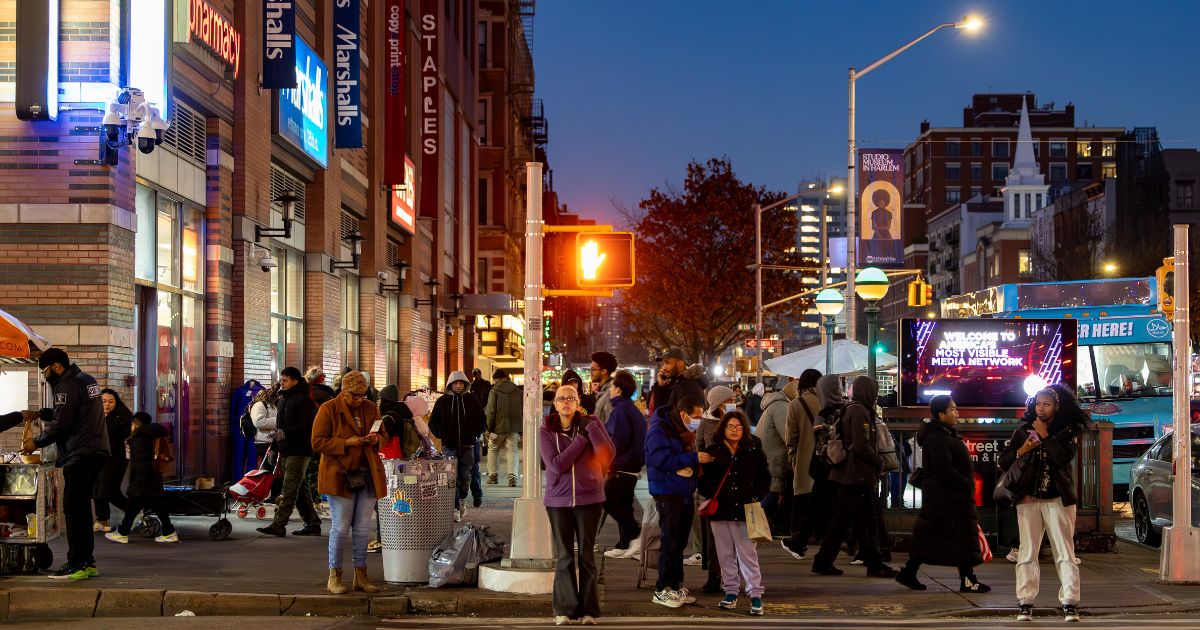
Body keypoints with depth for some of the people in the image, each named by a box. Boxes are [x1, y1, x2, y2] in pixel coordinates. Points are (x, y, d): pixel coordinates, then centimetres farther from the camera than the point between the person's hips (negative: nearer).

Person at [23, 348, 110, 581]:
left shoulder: (68, 385, -12)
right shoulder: (86, 379, 18)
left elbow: (61, 424, -15)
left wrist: (36, 443, -2)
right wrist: (40, 413, 20)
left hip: (80, 455, -10)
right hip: (96, 451, 10)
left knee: (73, 508, -8)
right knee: (82, 507, 13)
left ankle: (77, 564, -9)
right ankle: (87, 561, 15)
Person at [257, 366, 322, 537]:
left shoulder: (304, 400, -11)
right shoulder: (283, 399, 18)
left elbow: (308, 426, -19)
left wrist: (285, 433, -23)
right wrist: (277, 446, 16)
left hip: (299, 451, -10)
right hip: (286, 451, 10)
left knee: (289, 489, -10)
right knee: (300, 490, 11)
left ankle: (278, 525, -11)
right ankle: (313, 524, 17)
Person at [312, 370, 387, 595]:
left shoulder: (370, 408, 11)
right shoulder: (329, 410, -4)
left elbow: (383, 436, 20)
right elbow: (317, 442, -9)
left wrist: (376, 439, -4)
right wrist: (346, 443, -18)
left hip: (368, 475, 5)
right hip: (341, 476, -5)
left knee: (363, 527, 7)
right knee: (340, 527, -4)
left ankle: (360, 575, 15)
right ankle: (334, 577, 5)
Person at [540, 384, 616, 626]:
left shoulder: (590, 423, -2)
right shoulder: (546, 431, -2)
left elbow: (608, 455, -16)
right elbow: (556, 465, -15)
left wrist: (589, 427, -19)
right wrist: (581, 440, -17)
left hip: (589, 499, 0)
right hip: (559, 500, 0)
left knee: (586, 554, 5)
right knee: (564, 556, 4)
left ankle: (588, 610, 10)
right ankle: (565, 609, 11)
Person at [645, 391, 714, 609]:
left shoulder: (684, 429, 12)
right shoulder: (659, 430, -15)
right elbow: (663, 460, -23)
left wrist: (700, 456, 2)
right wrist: (694, 458, -23)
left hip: (685, 492, 8)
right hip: (668, 492, -8)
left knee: (680, 541, 12)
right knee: (670, 542, -6)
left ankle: (676, 586, 20)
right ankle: (662, 590, 0)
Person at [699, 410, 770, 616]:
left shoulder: (753, 451, 3)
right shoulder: (713, 452, 5)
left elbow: (764, 478, 9)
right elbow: (703, 479, 8)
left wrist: (756, 496, -3)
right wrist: (710, 495, -7)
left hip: (745, 510, -2)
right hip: (719, 511, 2)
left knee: (747, 553, -4)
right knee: (725, 553, 8)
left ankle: (755, 594, -2)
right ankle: (730, 591, 17)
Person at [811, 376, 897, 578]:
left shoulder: (849, 410, 16)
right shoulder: (860, 412, -14)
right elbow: (861, 446, -21)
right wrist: (879, 462, -6)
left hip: (846, 475, 10)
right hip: (858, 475, -10)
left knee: (841, 520, 11)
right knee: (865, 522, -3)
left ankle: (823, 561, 11)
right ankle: (874, 564, 3)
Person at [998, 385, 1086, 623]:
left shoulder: (1068, 431, 1)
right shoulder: (1024, 430, 9)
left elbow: (1062, 458, -17)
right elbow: (1002, 462, 9)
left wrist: (1045, 436, -11)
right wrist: (1021, 451, -8)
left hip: (1058, 499, -3)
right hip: (1029, 499, 3)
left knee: (1065, 552, -5)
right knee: (1027, 553, 2)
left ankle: (1070, 603, -6)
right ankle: (1025, 603, 4)